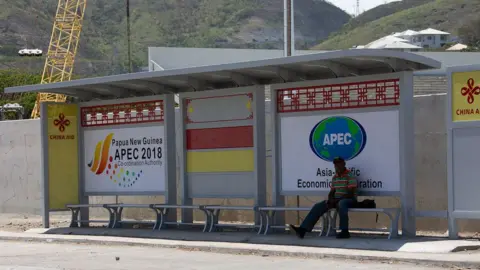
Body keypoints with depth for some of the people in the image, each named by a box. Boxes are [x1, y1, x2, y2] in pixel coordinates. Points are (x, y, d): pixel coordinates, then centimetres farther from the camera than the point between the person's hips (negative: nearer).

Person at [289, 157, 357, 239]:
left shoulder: (350, 176, -11)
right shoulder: (334, 177, 13)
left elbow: (350, 193, -18)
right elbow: (332, 192, 16)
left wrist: (336, 200, -21)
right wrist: (330, 200, -7)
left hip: (349, 199, -7)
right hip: (336, 200, 7)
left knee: (341, 204, -43)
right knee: (318, 206, -11)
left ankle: (345, 231, -43)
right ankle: (303, 229, -22)